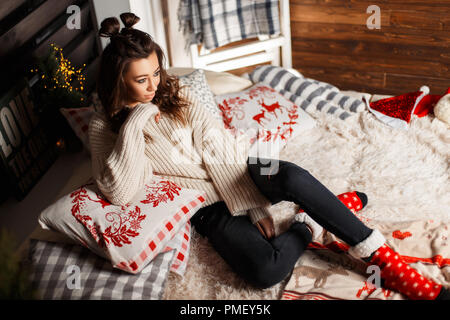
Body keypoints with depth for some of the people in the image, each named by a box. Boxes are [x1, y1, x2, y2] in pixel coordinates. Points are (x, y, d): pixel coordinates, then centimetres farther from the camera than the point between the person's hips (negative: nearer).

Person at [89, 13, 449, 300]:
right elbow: (119, 192, -16)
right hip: (208, 208, -2)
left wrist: (255, 202, -13)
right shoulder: (105, 128, -2)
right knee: (266, 270, -31)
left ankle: (385, 260, -18)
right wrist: (133, 126, -22)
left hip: (231, 173, 3)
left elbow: (215, 145, -4)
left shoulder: (174, 93, 3)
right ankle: (308, 225, -2)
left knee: (292, 177, -33)